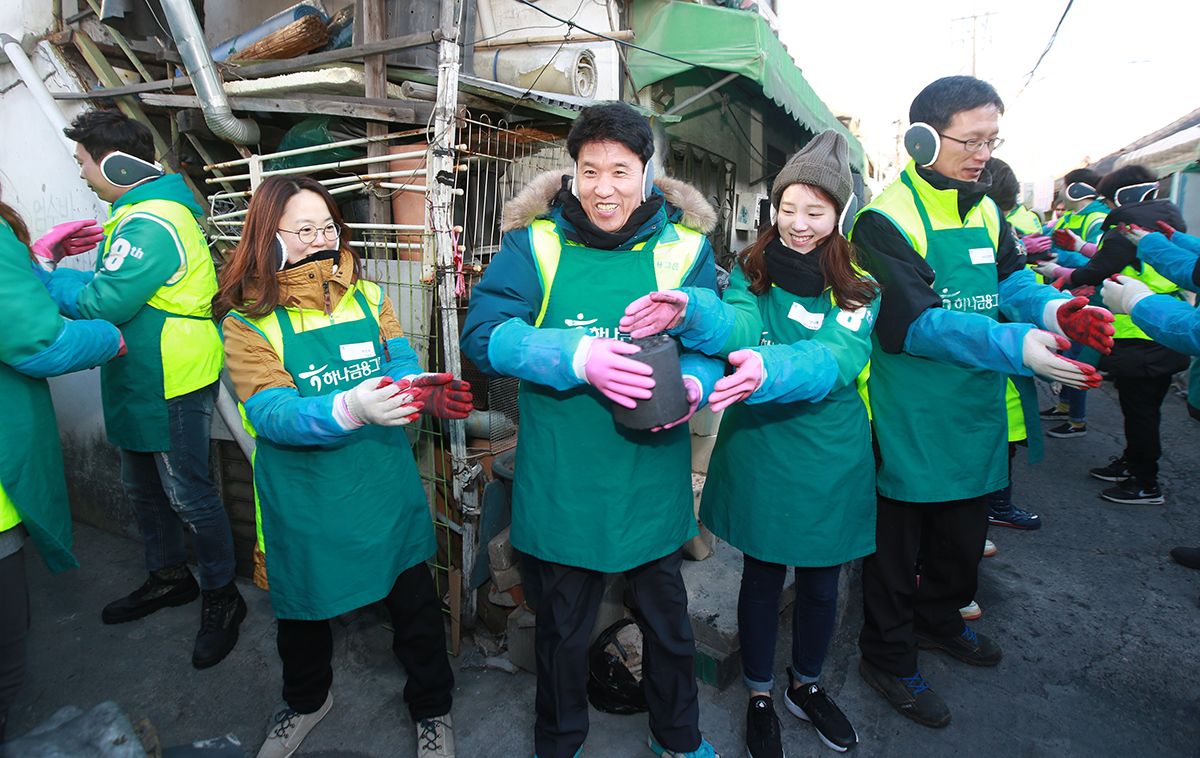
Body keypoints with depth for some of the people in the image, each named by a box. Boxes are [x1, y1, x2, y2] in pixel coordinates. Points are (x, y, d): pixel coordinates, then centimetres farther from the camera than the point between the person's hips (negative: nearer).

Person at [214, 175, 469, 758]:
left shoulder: (367, 297, 2)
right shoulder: (247, 321, -7)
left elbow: (402, 367, -7)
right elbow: (273, 414, -19)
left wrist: (429, 393, -30)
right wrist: (350, 409, -37)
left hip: (384, 486, 1)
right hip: (304, 498, -1)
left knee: (414, 601, 10)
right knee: (302, 606, 21)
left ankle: (431, 708, 37)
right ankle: (307, 700, 52)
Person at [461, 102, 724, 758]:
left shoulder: (683, 247, -1)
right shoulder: (535, 242, -5)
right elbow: (484, 335, -12)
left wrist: (692, 384, -22)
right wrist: (578, 357, -26)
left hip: (653, 477, 2)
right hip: (562, 477, -1)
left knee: (667, 615, 21)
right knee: (563, 623, 19)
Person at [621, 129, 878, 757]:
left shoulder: (860, 287, -5)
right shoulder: (752, 269, -3)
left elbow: (838, 359, -23)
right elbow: (738, 322, -24)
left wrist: (770, 369, -43)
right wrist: (693, 312, -46)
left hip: (830, 460, 1)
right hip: (759, 453, -1)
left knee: (820, 584, 18)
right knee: (763, 580, 14)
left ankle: (805, 685, 47)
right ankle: (759, 697, 40)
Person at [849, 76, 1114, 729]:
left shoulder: (985, 212, 10)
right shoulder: (886, 220, -17)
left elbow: (1012, 285, 6)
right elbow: (913, 323, -25)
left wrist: (1055, 308, -17)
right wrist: (1017, 346, -35)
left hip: (975, 413, 8)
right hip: (910, 422, -8)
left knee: (963, 535, 24)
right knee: (897, 544, 8)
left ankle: (939, 620, 49)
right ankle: (887, 657, 28)